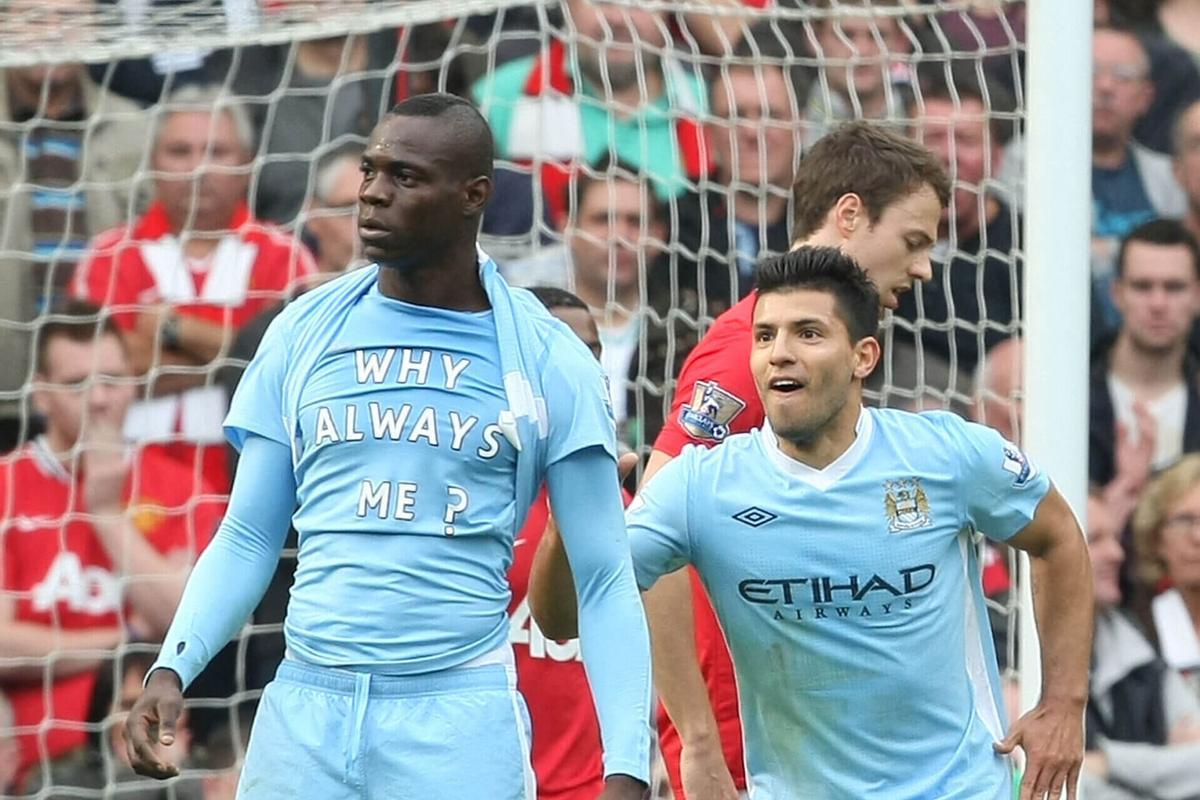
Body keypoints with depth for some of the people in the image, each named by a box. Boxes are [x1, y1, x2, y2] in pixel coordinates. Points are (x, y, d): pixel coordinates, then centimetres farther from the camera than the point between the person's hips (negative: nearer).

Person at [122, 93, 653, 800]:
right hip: (304, 708, 3)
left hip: (462, 715, -2)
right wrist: (173, 667, -4)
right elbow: (248, 538, 12)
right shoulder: (304, 332, 8)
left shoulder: (547, 360, 1)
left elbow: (605, 584, 1)